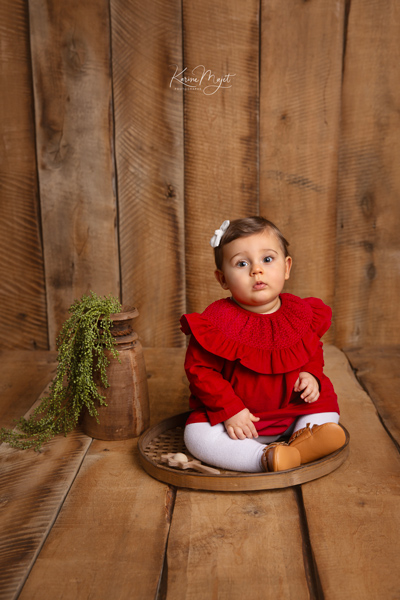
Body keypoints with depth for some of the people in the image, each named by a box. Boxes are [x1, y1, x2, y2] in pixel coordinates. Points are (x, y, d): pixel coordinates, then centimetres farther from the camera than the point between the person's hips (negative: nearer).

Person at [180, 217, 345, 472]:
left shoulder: (300, 314, -4)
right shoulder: (216, 322, -17)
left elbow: (313, 350, 15)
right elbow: (199, 369, -13)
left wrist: (310, 374, -6)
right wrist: (230, 410, -19)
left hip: (291, 410, 4)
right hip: (235, 416, -4)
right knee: (197, 437, -26)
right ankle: (266, 458, -32)